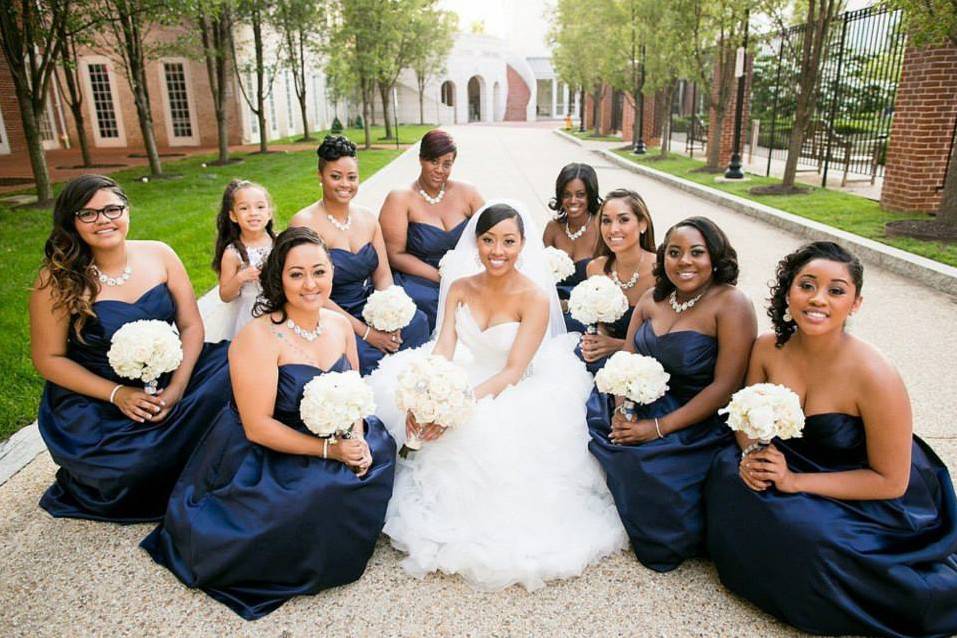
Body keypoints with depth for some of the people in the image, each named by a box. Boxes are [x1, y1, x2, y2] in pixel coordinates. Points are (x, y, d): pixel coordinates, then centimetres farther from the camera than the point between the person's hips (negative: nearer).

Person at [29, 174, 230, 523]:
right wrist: (116, 393, -16)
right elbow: (48, 358, -5)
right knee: (134, 465, -29)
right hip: (95, 397, -3)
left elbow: (190, 325, -2)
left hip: (169, 379, 4)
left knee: (228, 379, -23)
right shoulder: (58, 279, -10)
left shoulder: (158, 255, -3)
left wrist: (178, 386, -16)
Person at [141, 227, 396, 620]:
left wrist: (356, 438, -13)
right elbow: (258, 427, -23)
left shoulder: (340, 324, -2)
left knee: (380, 450, -9)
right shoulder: (259, 337, -22)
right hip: (262, 459, -7)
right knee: (325, 495, -28)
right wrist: (329, 450, -23)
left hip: (335, 442, 8)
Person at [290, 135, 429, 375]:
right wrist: (364, 331, -18)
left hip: (370, 308, 5)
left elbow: (383, 275, 8)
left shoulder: (368, 219, 11)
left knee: (417, 322, -24)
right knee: (367, 354, -33)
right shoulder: (305, 223, -9)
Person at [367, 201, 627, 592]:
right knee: (393, 382, -17)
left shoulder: (535, 298, -15)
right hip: (464, 380, 5)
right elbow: (443, 348, -10)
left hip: (515, 394, -5)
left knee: (486, 427, -36)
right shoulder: (460, 287, -1)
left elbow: (513, 371, -21)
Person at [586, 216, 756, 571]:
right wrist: (622, 412, -13)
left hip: (699, 424, -7)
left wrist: (658, 428, -21)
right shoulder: (653, 299, 5)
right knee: (587, 426, -12)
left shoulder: (732, 305, -14)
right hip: (644, 406, 7)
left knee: (642, 464, -27)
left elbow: (725, 386, -19)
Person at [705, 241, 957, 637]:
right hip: (791, 464, 4)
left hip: (869, 500, -4)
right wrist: (751, 454, -19)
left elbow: (889, 481, -19)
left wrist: (795, 481, -26)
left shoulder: (874, 377, -27)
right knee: (729, 471, -19)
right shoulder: (768, 349, -13)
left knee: (810, 533, -29)